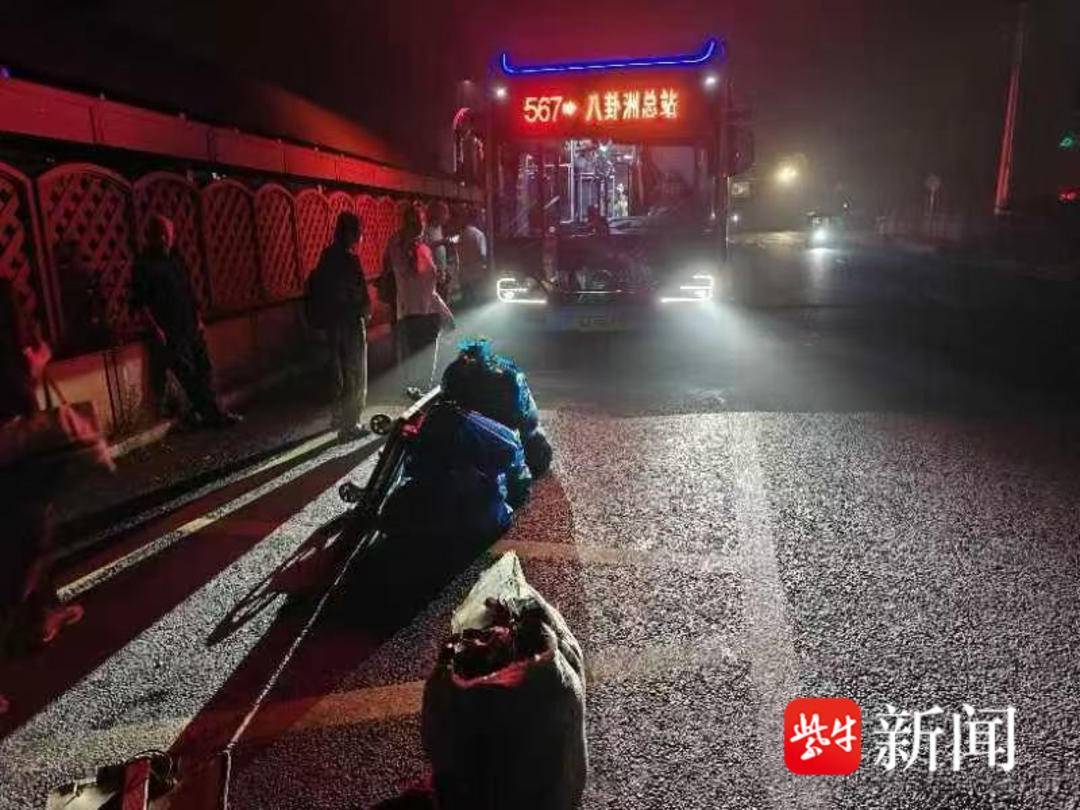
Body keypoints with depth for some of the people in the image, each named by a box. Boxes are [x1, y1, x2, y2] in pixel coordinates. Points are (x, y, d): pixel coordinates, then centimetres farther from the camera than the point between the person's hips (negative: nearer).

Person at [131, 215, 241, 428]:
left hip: (190, 328, 7)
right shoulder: (143, 265, -6)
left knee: (203, 371, 8)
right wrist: (155, 328, -15)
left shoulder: (174, 260, 15)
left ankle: (214, 413, 15)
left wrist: (198, 319, 14)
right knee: (189, 375, -4)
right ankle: (213, 414, 1)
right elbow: (140, 301, -10)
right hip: (169, 333, -7)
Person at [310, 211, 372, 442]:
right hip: (350, 324, -8)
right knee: (355, 377, 4)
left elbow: (317, 287, 12)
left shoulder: (327, 256, 5)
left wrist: (324, 315, 16)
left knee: (341, 372, 22)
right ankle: (349, 427, 11)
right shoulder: (348, 259, -20)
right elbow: (361, 297, -21)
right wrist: (366, 311, -2)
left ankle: (340, 417, 34)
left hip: (332, 323, 8)